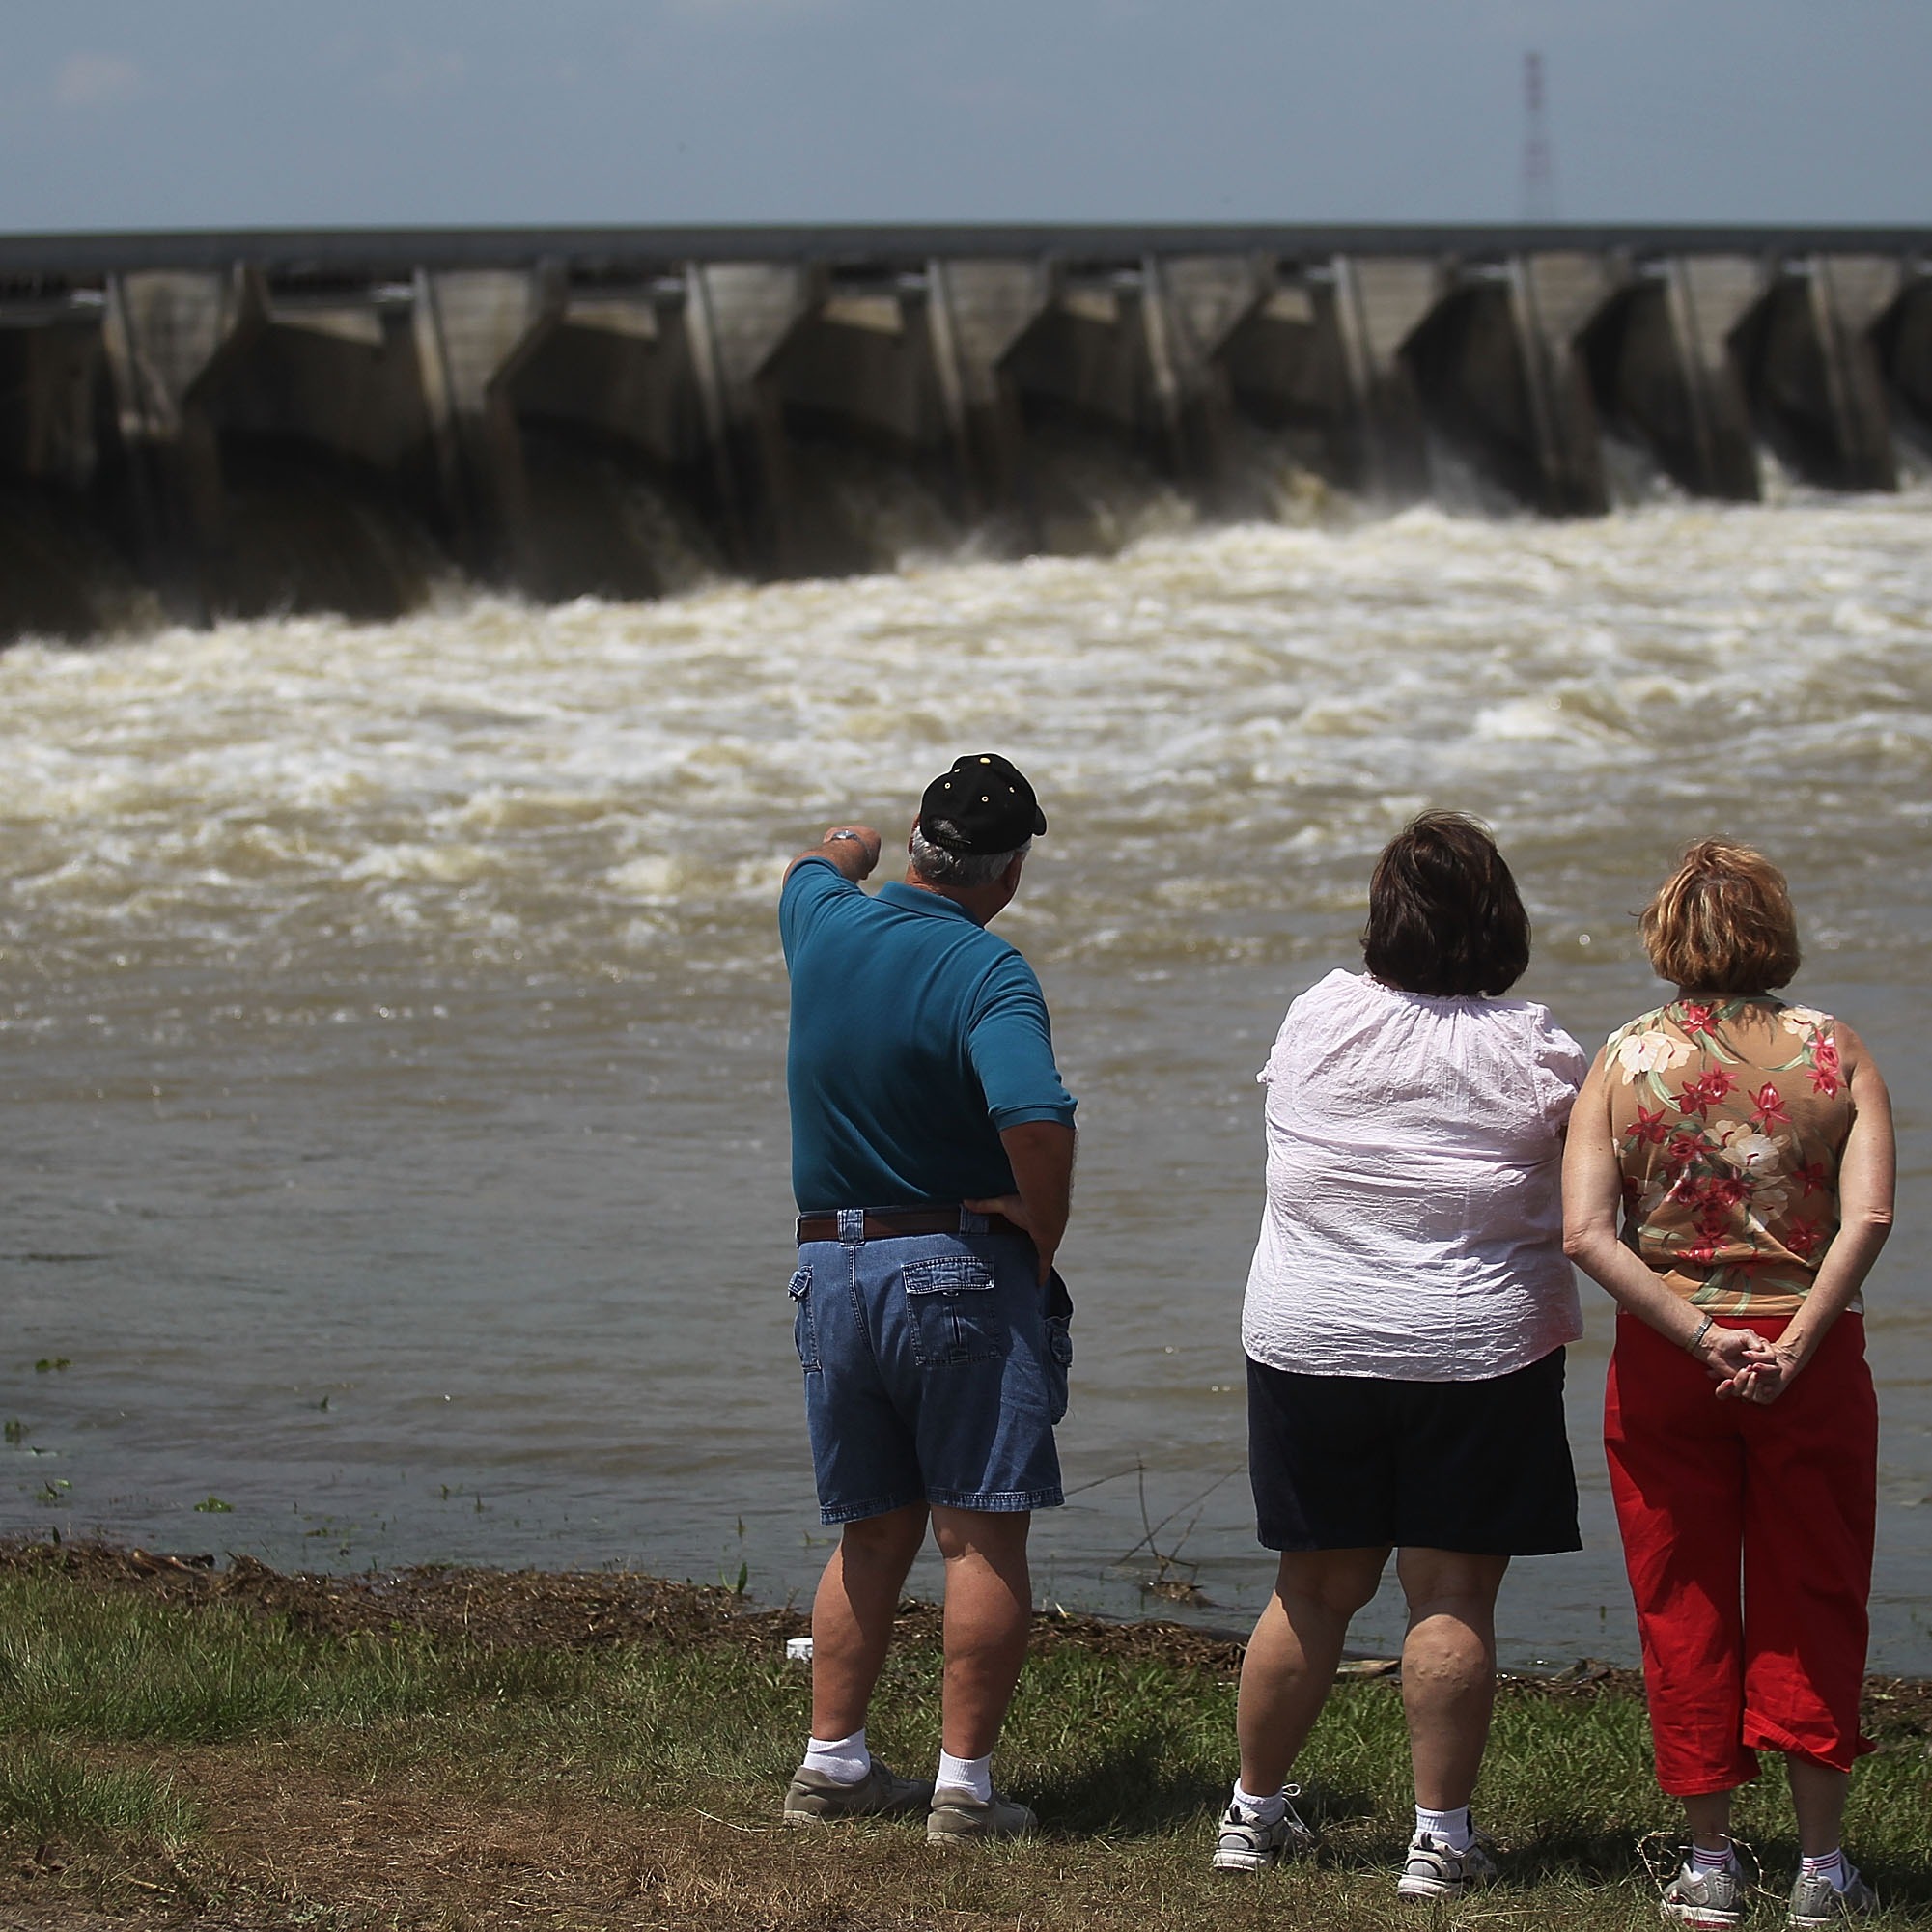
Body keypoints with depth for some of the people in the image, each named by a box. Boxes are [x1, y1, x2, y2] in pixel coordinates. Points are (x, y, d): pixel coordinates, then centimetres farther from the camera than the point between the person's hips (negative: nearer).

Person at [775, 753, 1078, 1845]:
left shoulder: (827, 926, 3)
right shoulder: (988, 974, -16)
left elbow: (818, 867, 29)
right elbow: (1038, 1122, -31)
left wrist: (849, 850, 53)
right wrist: (1042, 1247, -14)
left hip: (833, 1271, 6)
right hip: (959, 1269, -6)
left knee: (874, 1535, 17)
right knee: (983, 1539, -1)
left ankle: (834, 1766, 18)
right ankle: (966, 1787, -4)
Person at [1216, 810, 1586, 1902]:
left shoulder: (1317, 1019, 0)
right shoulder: (1532, 1053, -9)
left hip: (1307, 1341, 3)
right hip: (1473, 1350, -3)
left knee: (1315, 1590, 13)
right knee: (1454, 1597, 0)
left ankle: (1254, 1813, 21)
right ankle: (1441, 1839, 1)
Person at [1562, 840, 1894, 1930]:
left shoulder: (1626, 1060, -2)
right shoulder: (1835, 1052, -3)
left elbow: (1587, 1234, -13)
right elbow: (1867, 1218, -17)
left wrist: (1699, 1335, -14)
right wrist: (1795, 1345, -17)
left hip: (1665, 1360, 0)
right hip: (1813, 1357, 0)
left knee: (1685, 1608, 10)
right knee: (1813, 1606, 11)